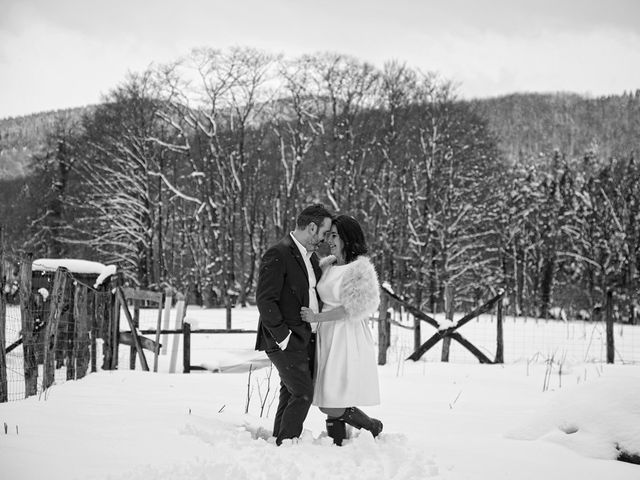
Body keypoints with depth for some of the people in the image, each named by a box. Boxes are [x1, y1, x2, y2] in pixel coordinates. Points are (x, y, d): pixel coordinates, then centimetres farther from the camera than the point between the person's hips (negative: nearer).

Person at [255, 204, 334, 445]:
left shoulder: (311, 255, 15)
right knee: (303, 394, -13)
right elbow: (265, 299, -18)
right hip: (286, 341, -9)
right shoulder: (278, 255, -14)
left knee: (291, 396, 10)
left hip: (307, 340, 9)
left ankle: (279, 443, 16)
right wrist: (283, 336, -18)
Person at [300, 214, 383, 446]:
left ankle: (374, 427, 13)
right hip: (327, 337, 7)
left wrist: (317, 317, -11)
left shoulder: (360, 268, -10)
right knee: (329, 403, 6)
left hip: (347, 339, -7)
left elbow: (353, 309, -14)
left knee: (332, 407, -9)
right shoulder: (328, 265, 13)